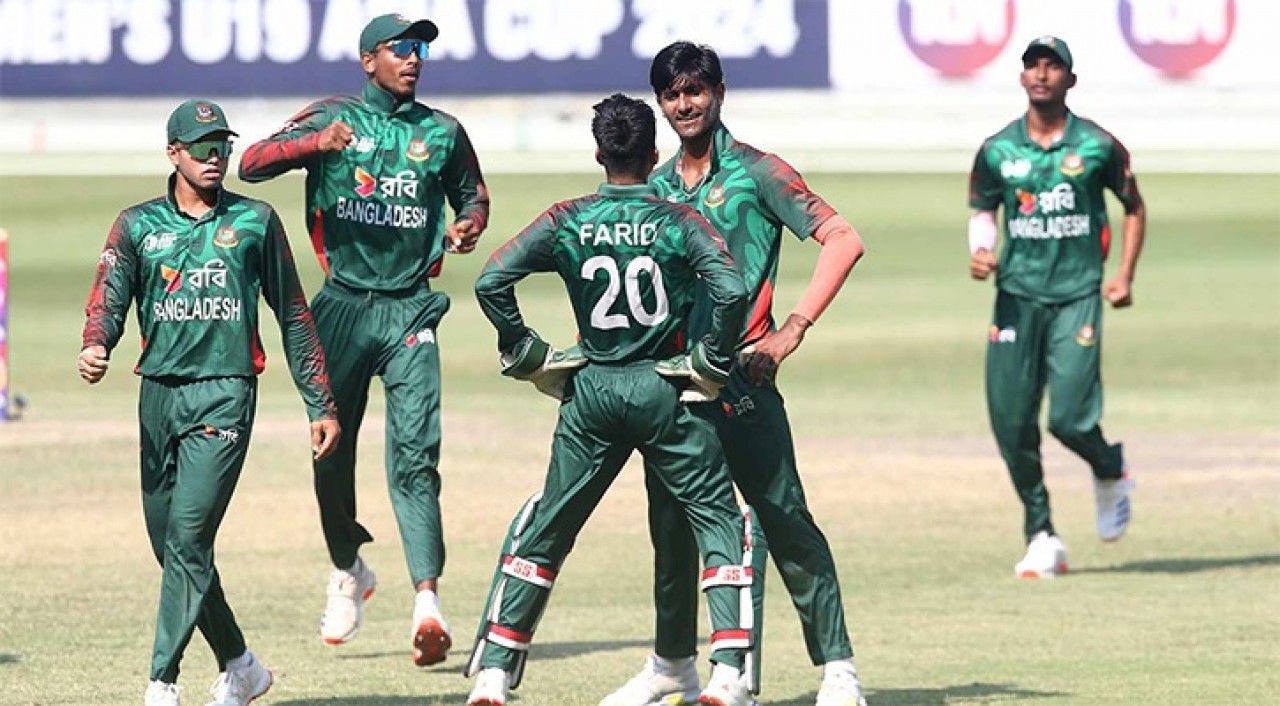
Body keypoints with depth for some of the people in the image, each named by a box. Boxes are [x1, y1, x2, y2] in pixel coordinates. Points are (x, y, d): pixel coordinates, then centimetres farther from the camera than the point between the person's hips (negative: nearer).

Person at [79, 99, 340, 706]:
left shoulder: (254, 221, 8)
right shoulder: (138, 225, 11)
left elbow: (293, 316, 12)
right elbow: (109, 299, -1)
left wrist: (322, 405, 10)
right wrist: (95, 348, -25)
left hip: (225, 394, -3)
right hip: (159, 395, 3)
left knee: (188, 537, -15)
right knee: (171, 545, 7)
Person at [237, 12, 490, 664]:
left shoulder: (442, 132, 10)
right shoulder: (330, 119, 3)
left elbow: (473, 194, 23)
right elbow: (252, 164, -7)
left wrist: (469, 224, -2)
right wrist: (316, 144, -26)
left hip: (410, 310, 0)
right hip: (343, 308, 0)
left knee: (414, 456, -13)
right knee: (332, 451, 9)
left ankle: (427, 602, -22)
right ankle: (348, 573, 32)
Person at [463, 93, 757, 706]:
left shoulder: (566, 221, 0)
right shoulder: (679, 223, -5)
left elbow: (492, 281, -8)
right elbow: (732, 290, -19)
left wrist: (524, 354, 3)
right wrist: (713, 361, -6)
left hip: (592, 394, 2)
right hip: (664, 390, -2)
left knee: (546, 530, 13)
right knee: (719, 521, 7)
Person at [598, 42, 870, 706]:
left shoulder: (755, 172, -3)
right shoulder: (657, 186, 15)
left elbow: (843, 240, -8)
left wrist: (791, 331, -14)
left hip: (740, 379, -6)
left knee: (784, 521, -10)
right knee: (670, 526, 11)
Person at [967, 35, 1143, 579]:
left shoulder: (1097, 146, -1)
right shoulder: (997, 150, 4)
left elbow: (1134, 207, 12)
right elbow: (983, 209, 16)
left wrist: (1125, 276, 2)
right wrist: (980, 252, -6)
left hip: (1077, 295, -2)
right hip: (1017, 295, 2)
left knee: (1069, 418, -13)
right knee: (1011, 422, -3)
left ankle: (1110, 472, 22)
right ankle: (1041, 537, 11)